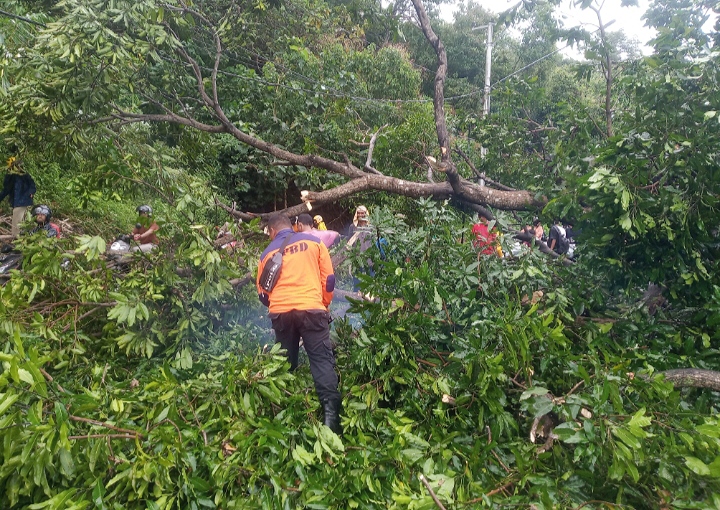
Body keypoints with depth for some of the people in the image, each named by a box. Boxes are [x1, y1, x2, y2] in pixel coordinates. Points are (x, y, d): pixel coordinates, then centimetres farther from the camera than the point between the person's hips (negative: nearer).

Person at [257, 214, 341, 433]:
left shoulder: (268, 253, 14)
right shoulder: (314, 241, 10)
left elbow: (262, 292, 18)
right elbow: (329, 278, 8)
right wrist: (324, 304, 22)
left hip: (281, 313, 2)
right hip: (311, 309, -2)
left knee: (286, 363, 15)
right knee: (322, 360, -2)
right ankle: (330, 411, -15)